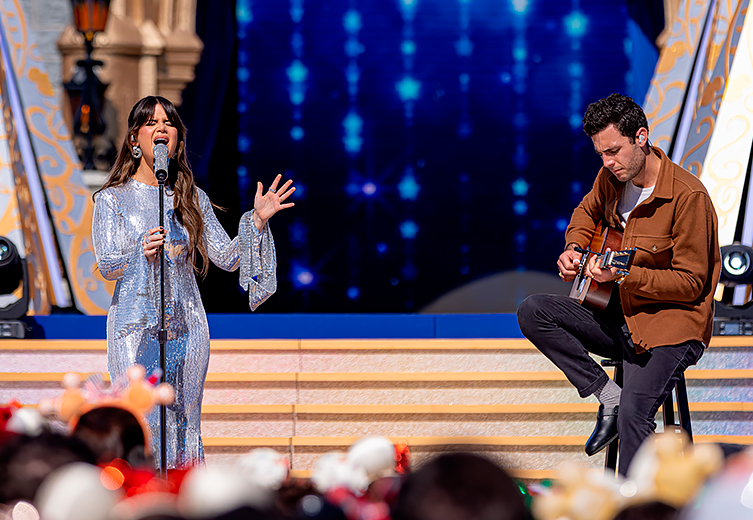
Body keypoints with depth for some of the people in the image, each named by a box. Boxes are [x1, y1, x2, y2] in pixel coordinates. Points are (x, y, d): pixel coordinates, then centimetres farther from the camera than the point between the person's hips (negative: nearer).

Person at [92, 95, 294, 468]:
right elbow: (106, 265, -8)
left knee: (184, 424, 3)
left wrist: (257, 220, -3)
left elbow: (227, 258, 9)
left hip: (186, 327, 3)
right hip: (135, 326, -3)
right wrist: (141, 252, -28)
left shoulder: (193, 199, 12)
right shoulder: (112, 199, 2)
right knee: (141, 426, -10)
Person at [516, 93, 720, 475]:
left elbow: (691, 283, -17)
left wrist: (623, 276, -26)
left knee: (633, 414, -28)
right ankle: (608, 396, -8)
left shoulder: (688, 196, -19)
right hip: (617, 314, 8)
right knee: (531, 312, -9)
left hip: (671, 324, -8)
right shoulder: (611, 178, 3)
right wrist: (574, 249, 7)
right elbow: (587, 211, 29)